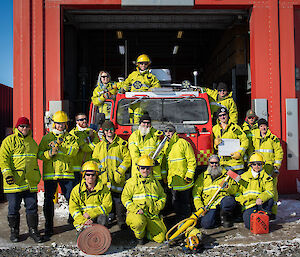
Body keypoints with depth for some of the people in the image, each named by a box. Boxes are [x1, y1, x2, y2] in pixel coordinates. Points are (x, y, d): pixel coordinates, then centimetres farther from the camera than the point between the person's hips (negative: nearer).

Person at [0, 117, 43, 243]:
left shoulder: (32, 142, 17)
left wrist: (38, 175, 24)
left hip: (30, 182, 4)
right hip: (14, 181, -4)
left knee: (32, 207, 5)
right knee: (14, 208, 5)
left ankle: (33, 230, 16)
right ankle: (14, 231, 20)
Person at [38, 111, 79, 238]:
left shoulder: (70, 137, 12)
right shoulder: (47, 137, 11)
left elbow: (74, 150, -7)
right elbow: (40, 154, 3)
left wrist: (59, 145, -17)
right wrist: (50, 153, -16)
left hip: (66, 172, 0)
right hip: (50, 173, 0)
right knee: (48, 200, 3)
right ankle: (48, 227, 15)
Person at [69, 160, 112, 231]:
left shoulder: (103, 188, 6)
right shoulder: (77, 189, 7)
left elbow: (107, 206, -3)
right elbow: (73, 208, -1)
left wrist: (90, 214, -15)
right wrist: (83, 220, -19)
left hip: (98, 215, 0)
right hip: (82, 219, 0)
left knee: (102, 218, -32)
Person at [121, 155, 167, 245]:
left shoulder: (155, 183, 16)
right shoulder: (132, 182, 3)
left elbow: (163, 197, 21)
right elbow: (125, 197, -1)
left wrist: (156, 207, 0)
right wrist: (136, 209, -15)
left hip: (153, 215, 3)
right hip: (136, 213, -3)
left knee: (161, 238, -11)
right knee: (138, 223, -38)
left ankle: (146, 232, 19)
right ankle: (140, 236, -3)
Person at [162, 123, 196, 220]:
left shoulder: (183, 143, -8)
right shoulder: (165, 145, 11)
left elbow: (192, 160, -11)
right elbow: (164, 162, 22)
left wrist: (189, 175, -16)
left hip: (183, 179, -6)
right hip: (172, 180, 6)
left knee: (185, 202, 2)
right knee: (175, 202, 12)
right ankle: (179, 219, 24)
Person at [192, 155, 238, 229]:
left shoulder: (226, 174, 19)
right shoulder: (202, 176, 18)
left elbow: (235, 189, 16)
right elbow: (196, 193, 11)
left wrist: (228, 188, -8)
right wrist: (199, 207, -3)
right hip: (210, 206, 0)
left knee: (230, 201, -37)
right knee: (206, 224, -25)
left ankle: (226, 217, -5)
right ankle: (219, 219, 6)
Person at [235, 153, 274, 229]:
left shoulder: (266, 177, 10)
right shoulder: (243, 176, 13)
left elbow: (270, 191, -6)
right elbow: (237, 191, 15)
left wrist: (261, 198, -26)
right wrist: (243, 201, -5)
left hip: (260, 203, 2)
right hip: (248, 204, -1)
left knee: (270, 200, -33)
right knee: (250, 224, -28)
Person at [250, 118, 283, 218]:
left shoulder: (273, 138, 2)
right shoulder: (254, 138, 12)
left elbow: (279, 152, 1)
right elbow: (250, 151, 21)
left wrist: (276, 167, -5)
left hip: (270, 167, -3)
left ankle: (272, 211, 2)